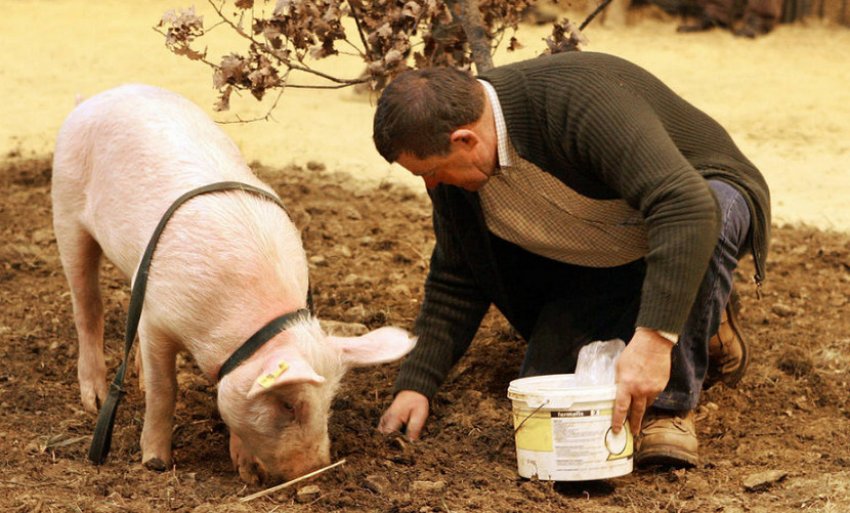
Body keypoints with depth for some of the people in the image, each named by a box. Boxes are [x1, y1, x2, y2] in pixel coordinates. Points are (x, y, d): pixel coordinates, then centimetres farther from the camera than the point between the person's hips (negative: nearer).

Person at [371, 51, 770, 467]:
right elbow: (456, 279, -1)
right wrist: (415, 384, -9)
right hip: (603, 261, 7)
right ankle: (700, 327, 15)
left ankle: (673, 404, -24)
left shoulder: (580, 102, -38)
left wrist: (654, 339, -52)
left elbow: (688, 205, -47)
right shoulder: (454, 175, -13)